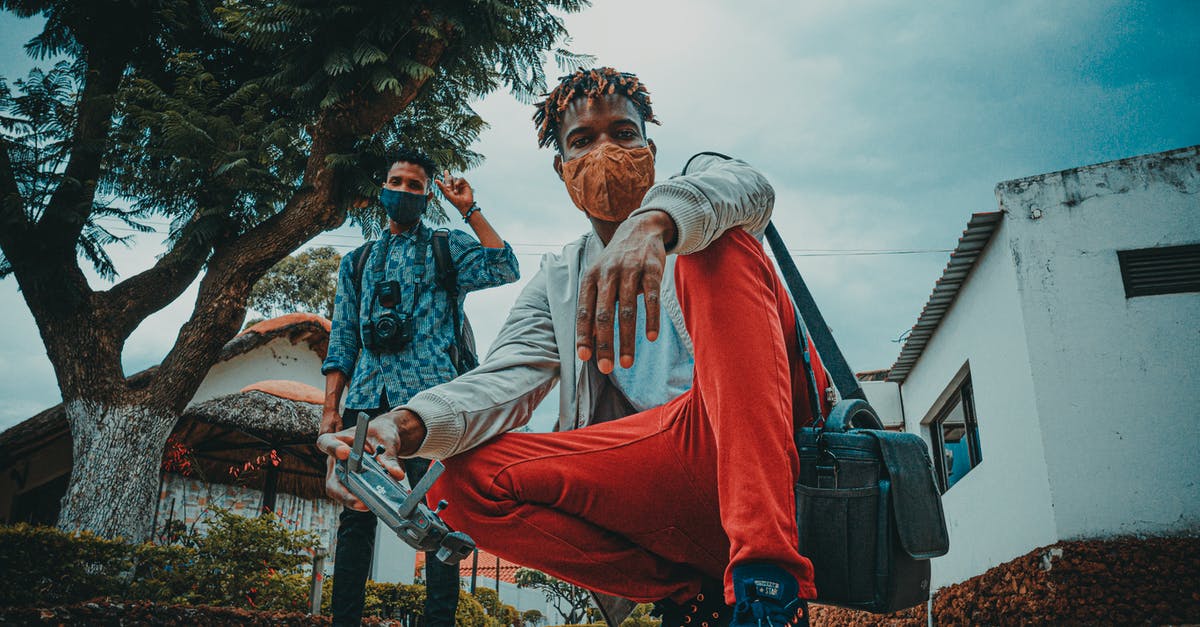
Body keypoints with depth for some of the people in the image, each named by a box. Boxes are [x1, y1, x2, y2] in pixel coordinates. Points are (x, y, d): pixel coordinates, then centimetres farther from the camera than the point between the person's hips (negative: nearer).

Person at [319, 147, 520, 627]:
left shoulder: (447, 248, 15)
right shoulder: (358, 261, 24)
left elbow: (502, 270, -4)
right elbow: (342, 339, 18)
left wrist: (468, 210, 0)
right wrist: (331, 408, 8)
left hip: (427, 394, -3)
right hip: (367, 397, 4)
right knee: (356, 513, 1)